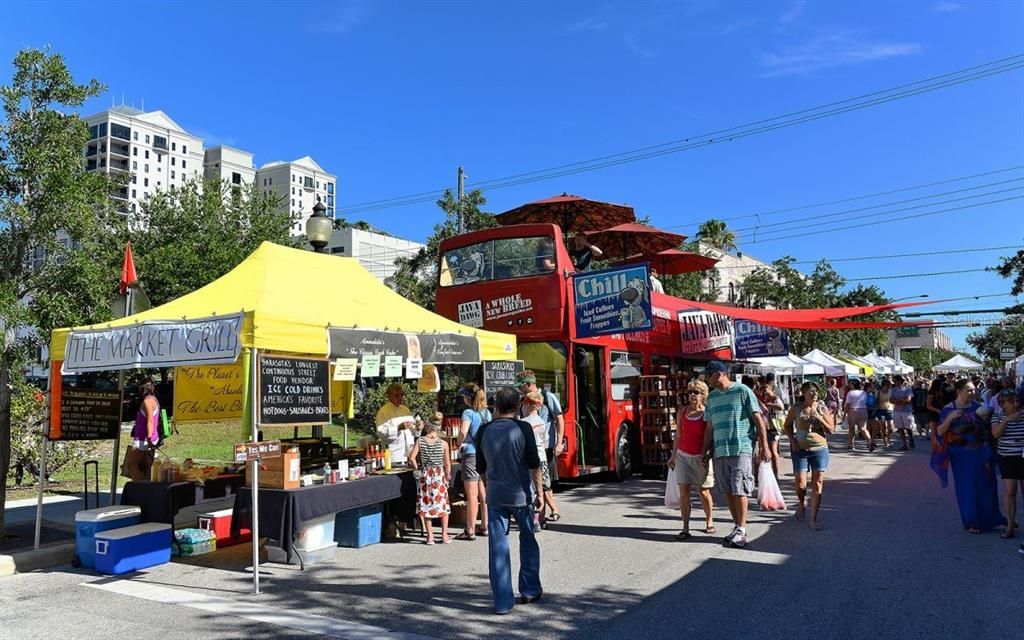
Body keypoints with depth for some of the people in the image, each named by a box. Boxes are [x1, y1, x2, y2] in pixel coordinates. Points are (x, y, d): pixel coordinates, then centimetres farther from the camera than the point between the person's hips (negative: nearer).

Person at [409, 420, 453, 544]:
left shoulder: (419, 441, 0)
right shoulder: (443, 443, 0)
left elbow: (412, 458, -8)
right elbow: (447, 464, 0)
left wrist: (417, 469, 6)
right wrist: (447, 476, 12)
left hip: (425, 474, 0)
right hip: (439, 474, 0)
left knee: (426, 505, 8)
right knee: (443, 504, 11)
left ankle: (430, 536, 9)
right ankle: (444, 535, 12)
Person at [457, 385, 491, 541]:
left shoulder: (468, 412, -11)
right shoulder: (487, 412, 10)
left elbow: (463, 431, -25)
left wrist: (460, 443, -7)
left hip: (471, 454, -7)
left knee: (472, 494, -3)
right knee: (483, 493, 14)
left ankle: (470, 531, 1)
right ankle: (484, 527, 22)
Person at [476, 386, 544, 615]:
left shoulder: (484, 431, 0)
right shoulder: (522, 429, -9)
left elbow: (481, 467, 9)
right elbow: (534, 465, -10)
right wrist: (539, 491, 0)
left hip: (495, 496, 2)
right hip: (521, 495, -1)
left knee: (498, 548, 5)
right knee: (528, 542, 18)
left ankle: (503, 602, 7)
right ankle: (530, 590, 27)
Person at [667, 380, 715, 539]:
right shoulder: (682, 411, 5)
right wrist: (673, 455, 12)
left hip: (700, 457, -3)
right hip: (683, 455, 3)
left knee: (704, 491, 8)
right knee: (683, 491, -4)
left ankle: (709, 521, 30)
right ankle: (685, 528, -1)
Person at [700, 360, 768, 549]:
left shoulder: (742, 391, -4)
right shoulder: (712, 397, 14)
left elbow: (758, 419, -4)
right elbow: (710, 427, 18)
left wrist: (764, 445, -9)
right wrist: (706, 451, 14)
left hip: (741, 448, -6)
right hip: (720, 451, 6)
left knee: (740, 490, -5)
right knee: (728, 491, 8)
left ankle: (741, 530, 2)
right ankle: (737, 526, 20)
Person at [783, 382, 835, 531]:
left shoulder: (822, 408, 1)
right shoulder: (796, 408, -1)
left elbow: (831, 430, 1)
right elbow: (787, 425, 12)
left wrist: (819, 418, -14)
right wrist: (792, 440, -2)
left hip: (819, 449, 1)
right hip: (800, 450, -1)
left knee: (817, 484, -2)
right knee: (800, 484, -6)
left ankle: (813, 520, 6)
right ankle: (801, 504, 29)